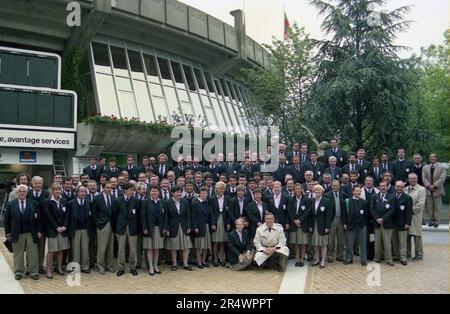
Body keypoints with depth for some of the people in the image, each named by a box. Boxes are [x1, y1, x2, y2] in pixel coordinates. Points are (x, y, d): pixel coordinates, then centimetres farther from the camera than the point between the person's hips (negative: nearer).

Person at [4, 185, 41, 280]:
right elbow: (7, 220, 4)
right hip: (16, 234, 0)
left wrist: (39, 231, -1)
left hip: (31, 234, 0)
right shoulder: (10, 204, 2)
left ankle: (34, 272, 13)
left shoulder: (34, 204, 2)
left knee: (33, 254, 4)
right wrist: (8, 232, 1)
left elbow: (38, 219, 3)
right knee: (18, 254, 10)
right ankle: (18, 272, 23)